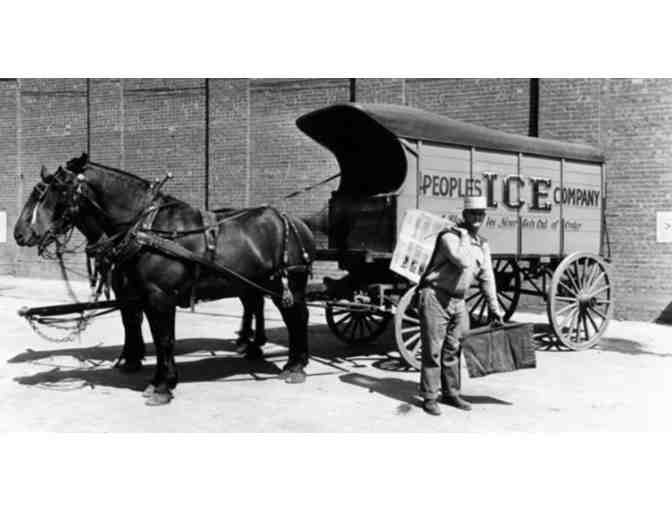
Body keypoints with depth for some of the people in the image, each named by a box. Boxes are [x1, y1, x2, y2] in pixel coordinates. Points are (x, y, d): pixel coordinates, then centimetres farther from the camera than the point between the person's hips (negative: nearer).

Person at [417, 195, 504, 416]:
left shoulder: (482, 245, 10)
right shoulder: (449, 237, -13)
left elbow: (486, 277, 14)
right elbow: (463, 261, -30)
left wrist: (494, 308, 14)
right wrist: (464, 235, -18)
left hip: (458, 301, 7)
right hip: (435, 297, -7)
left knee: (453, 349, 12)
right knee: (433, 350, -2)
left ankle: (451, 393, 25)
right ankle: (429, 398, 6)